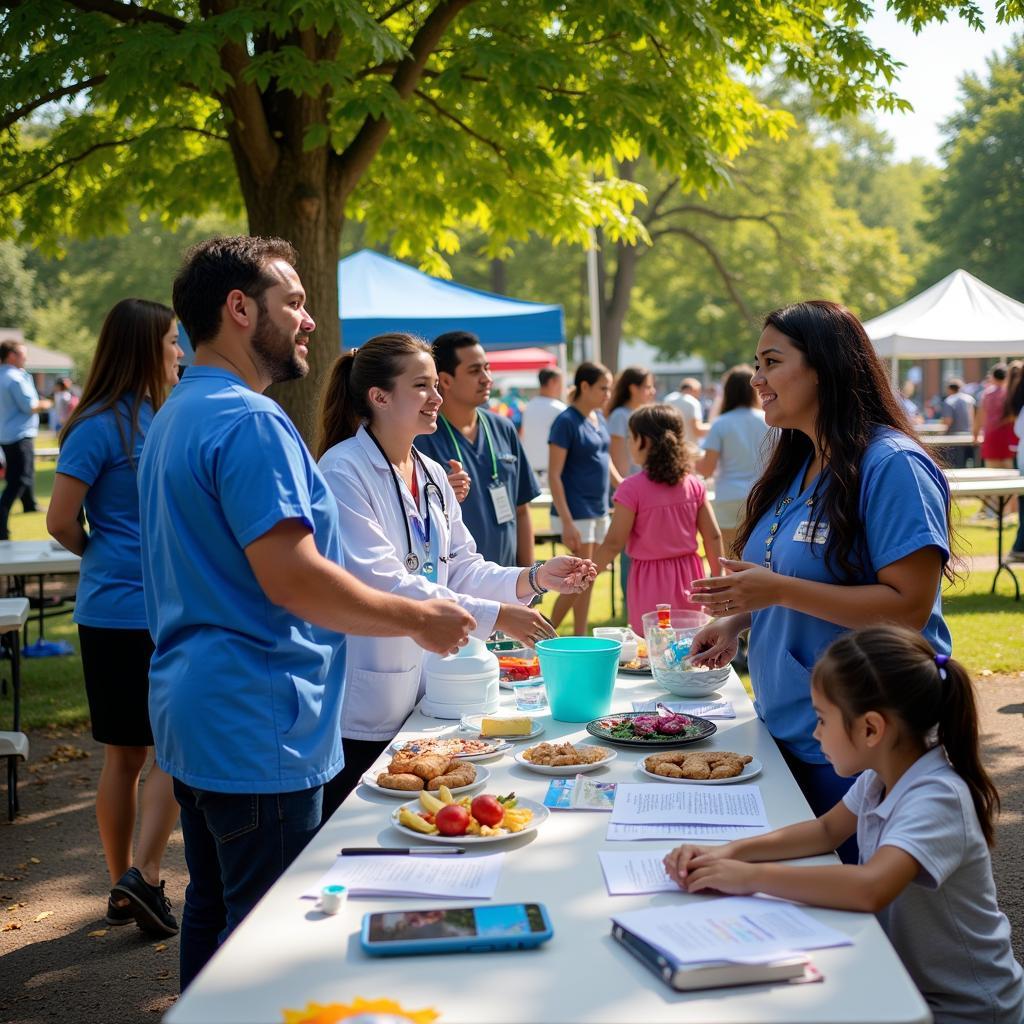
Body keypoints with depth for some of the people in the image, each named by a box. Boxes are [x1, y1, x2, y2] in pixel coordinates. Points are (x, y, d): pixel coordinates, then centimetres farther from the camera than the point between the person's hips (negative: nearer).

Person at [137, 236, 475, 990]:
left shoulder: (176, 417, 14)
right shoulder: (251, 421, -18)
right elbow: (290, 576, -25)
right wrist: (419, 620, -14)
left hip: (193, 713, 10)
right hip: (256, 727, -10)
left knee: (214, 913, 19)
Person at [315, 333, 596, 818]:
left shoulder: (432, 477, 12)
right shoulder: (344, 472, -15)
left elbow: (462, 569, 12)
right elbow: (381, 583, -23)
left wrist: (534, 578, -6)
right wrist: (494, 616, -25)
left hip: (419, 701, 8)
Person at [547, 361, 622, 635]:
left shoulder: (599, 418, 9)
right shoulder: (566, 422, -14)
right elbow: (554, 475, -17)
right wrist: (566, 522, -21)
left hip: (598, 509, 7)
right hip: (576, 512, -7)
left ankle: (579, 639, 18)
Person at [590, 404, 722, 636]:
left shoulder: (632, 488, -12)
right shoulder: (694, 484, 0)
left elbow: (613, 544, -12)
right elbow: (713, 537, 3)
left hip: (651, 583, -4)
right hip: (688, 579, 4)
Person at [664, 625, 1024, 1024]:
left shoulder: (937, 798, -28)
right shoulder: (882, 775, -4)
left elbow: (870, 888, -43)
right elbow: (826, 830, 11)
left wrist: (752, 876, -34)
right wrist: (731, 852, -4)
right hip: (906, 981, 6)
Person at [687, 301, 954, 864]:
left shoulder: (892, 466, -17)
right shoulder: (797, 467, 10)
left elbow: (908, 606, -23)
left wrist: (779, 591, -26)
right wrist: (739, 620, 4)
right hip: (787, 733, 9)